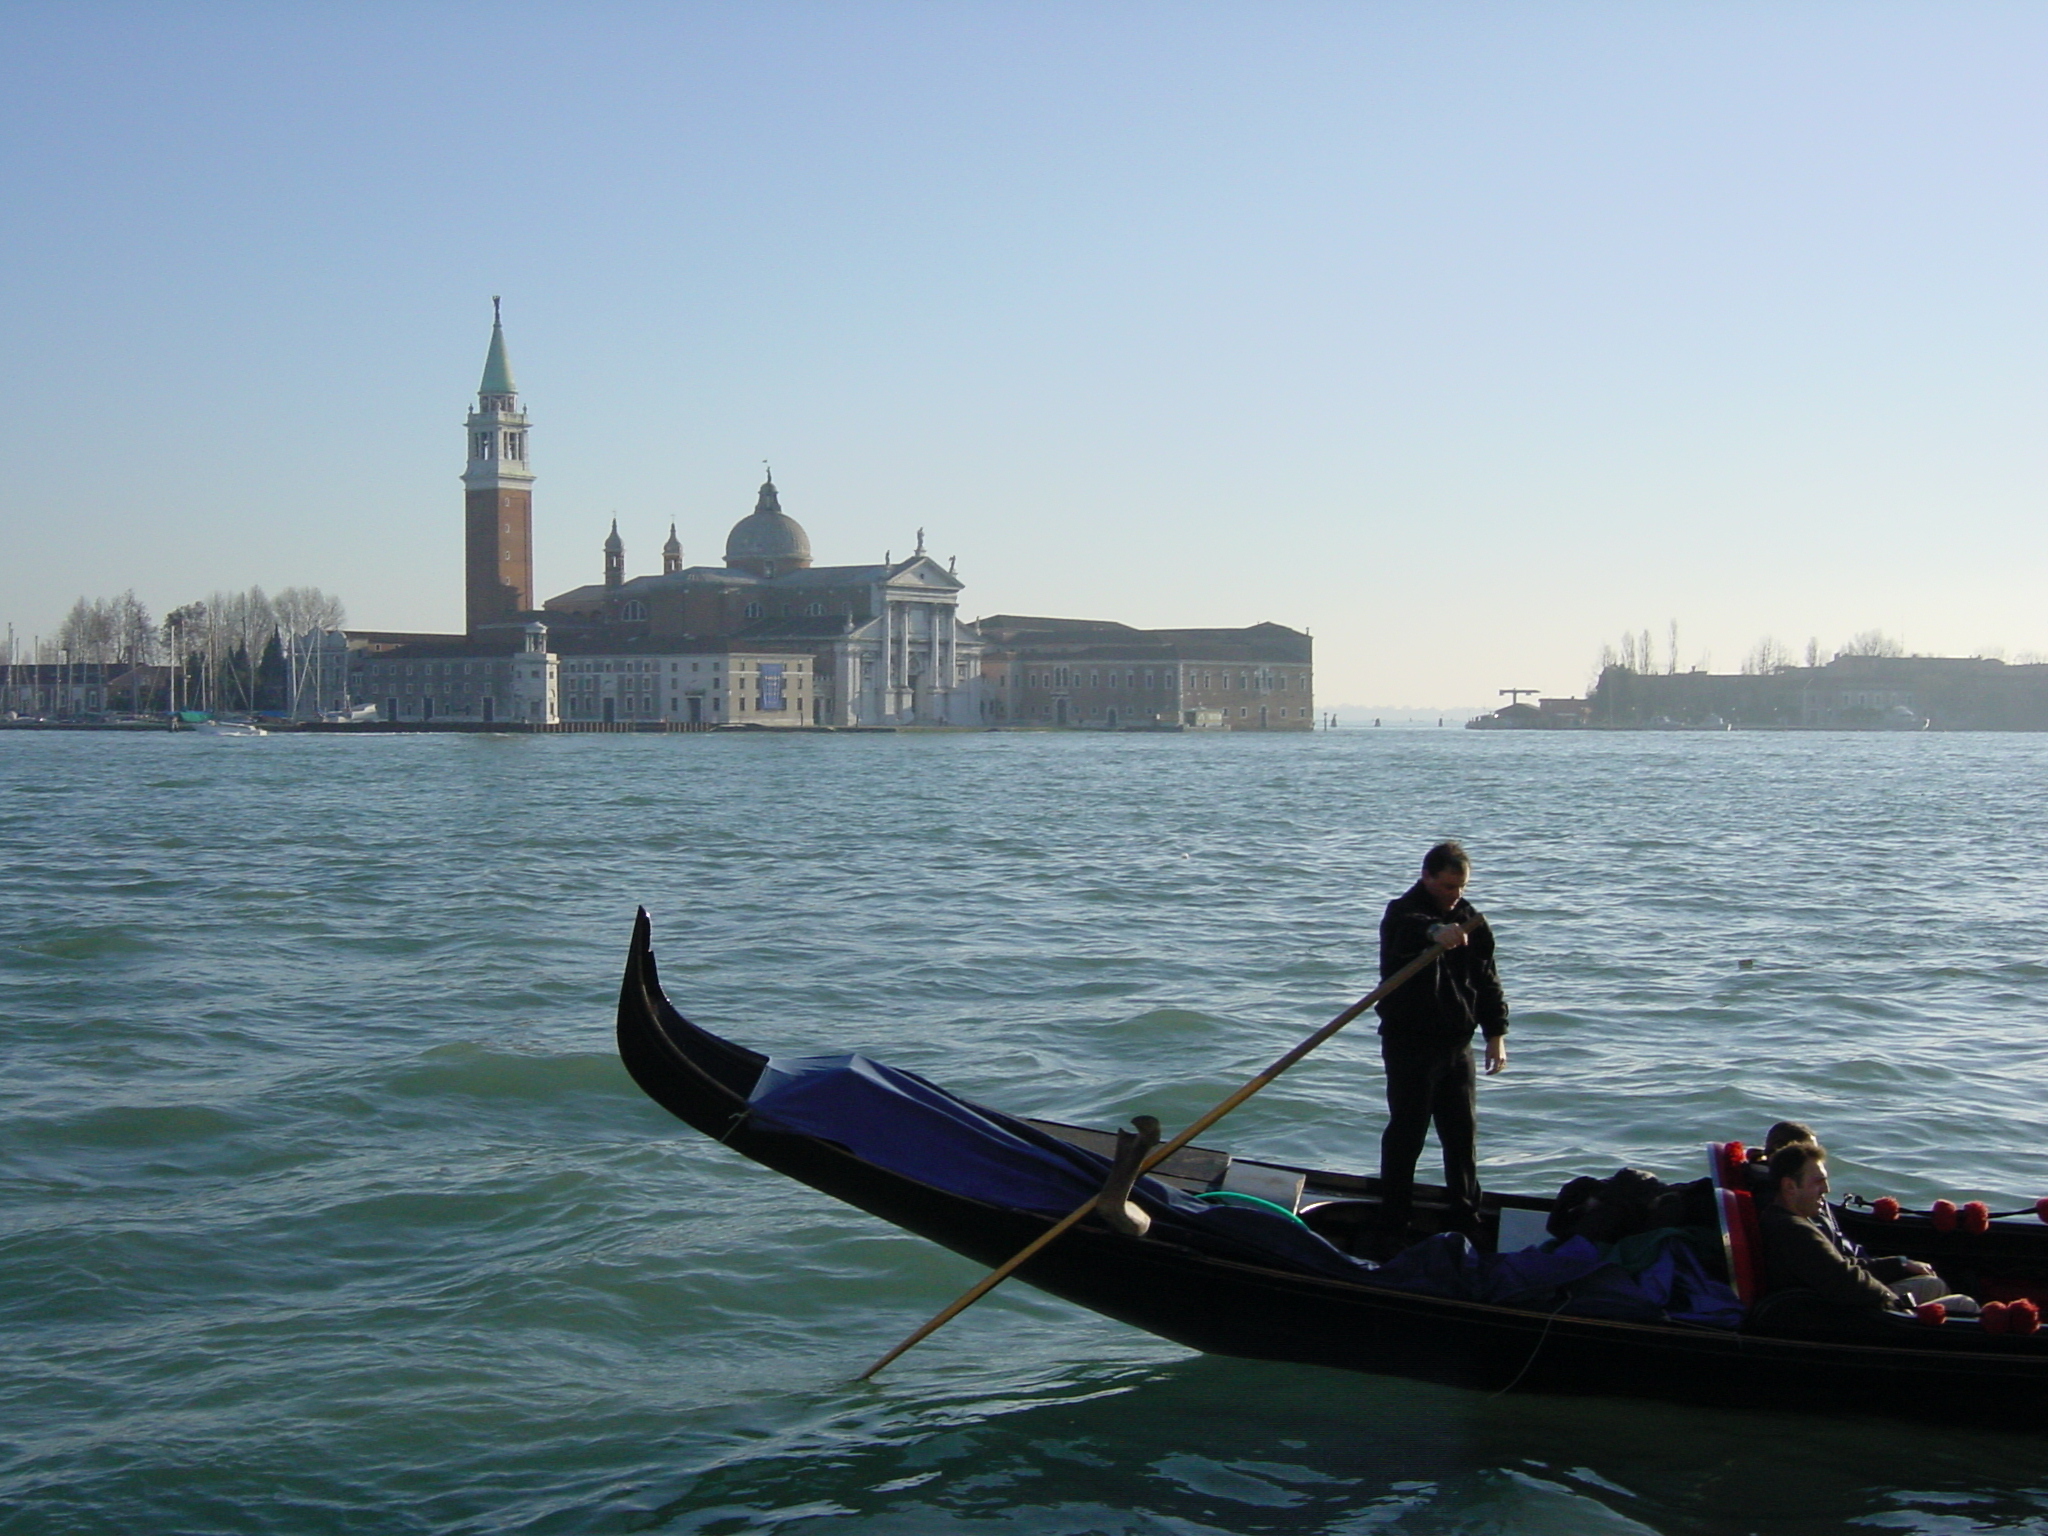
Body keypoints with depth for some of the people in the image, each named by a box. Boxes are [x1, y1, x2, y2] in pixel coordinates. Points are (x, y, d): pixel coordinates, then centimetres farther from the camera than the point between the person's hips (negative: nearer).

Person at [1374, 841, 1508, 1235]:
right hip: (1410, 1043, -6)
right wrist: (1434, 931, -59)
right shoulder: (1403, 913, -10)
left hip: (1456, 1044, 6)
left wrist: (1496, 1032, 5)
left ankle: (1466, 1222, 17)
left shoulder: (1469, 919, 10)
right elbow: (1407, 930, -37)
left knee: (1463, 1133, 8)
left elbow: (1487, 980, 14)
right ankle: (1393, 1224, 4)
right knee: (1406, 1133, -4)